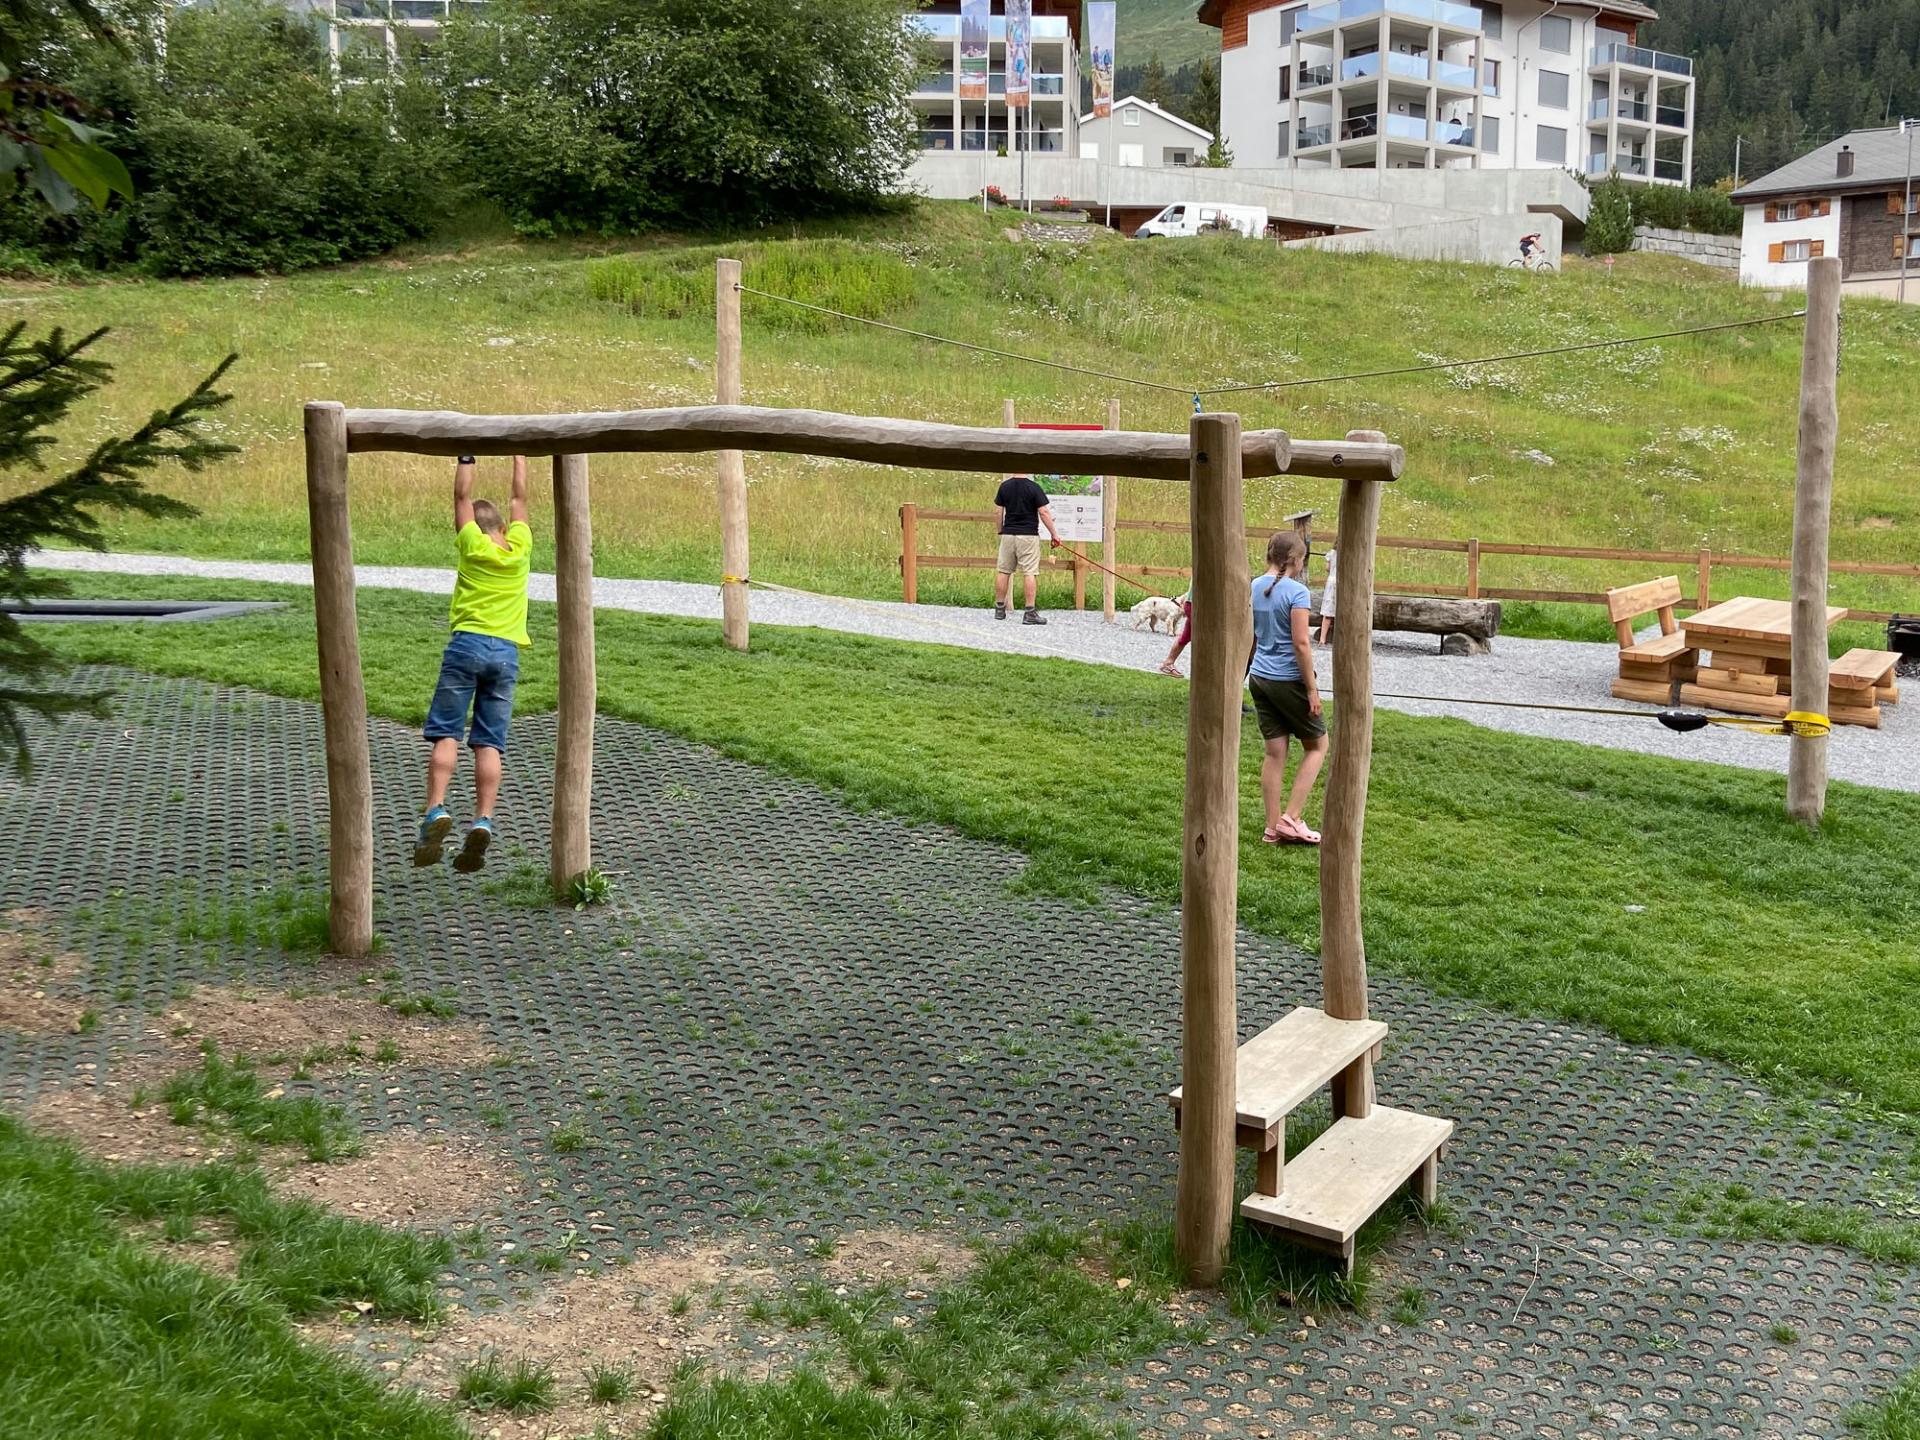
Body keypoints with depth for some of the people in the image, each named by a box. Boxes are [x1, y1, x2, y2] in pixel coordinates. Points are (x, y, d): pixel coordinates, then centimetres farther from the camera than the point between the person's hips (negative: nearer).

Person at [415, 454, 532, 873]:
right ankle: (482, 821, -11)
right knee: (489, 743, 0)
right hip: (506, 652, 2)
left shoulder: (473, 546, 2)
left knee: (445, 733, -2)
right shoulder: (521, 548, 8)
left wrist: (468, 455, 19)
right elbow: (520, 498, 20)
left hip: (467, 644, -2)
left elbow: (462, 496, 11)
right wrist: (519, 454, 29)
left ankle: (436, 811, -17)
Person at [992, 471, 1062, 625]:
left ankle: (999, 609, 18)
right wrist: (1054, 534, -3)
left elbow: (997, 512, 5)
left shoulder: (1004, 486, 3)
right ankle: (1030, 612, -7)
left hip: (1008, 534, 4)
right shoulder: (1034, 488, -8)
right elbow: (1044, 512, -10)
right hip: (1028, 535, -4)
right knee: (1029, 573, -4)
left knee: (1003, 571, 12)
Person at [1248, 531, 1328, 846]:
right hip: (1289, 680, -6)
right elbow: (1301, 643, -18)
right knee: (1317, 745, 11)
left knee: (1274, 752, 12)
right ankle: (1290, 818, 3)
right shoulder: (1297, 592, -15)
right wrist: (1312, 689, -13)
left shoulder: (1253, 589, 5)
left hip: (1259, 678, 6)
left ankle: (1273, 827, 14)